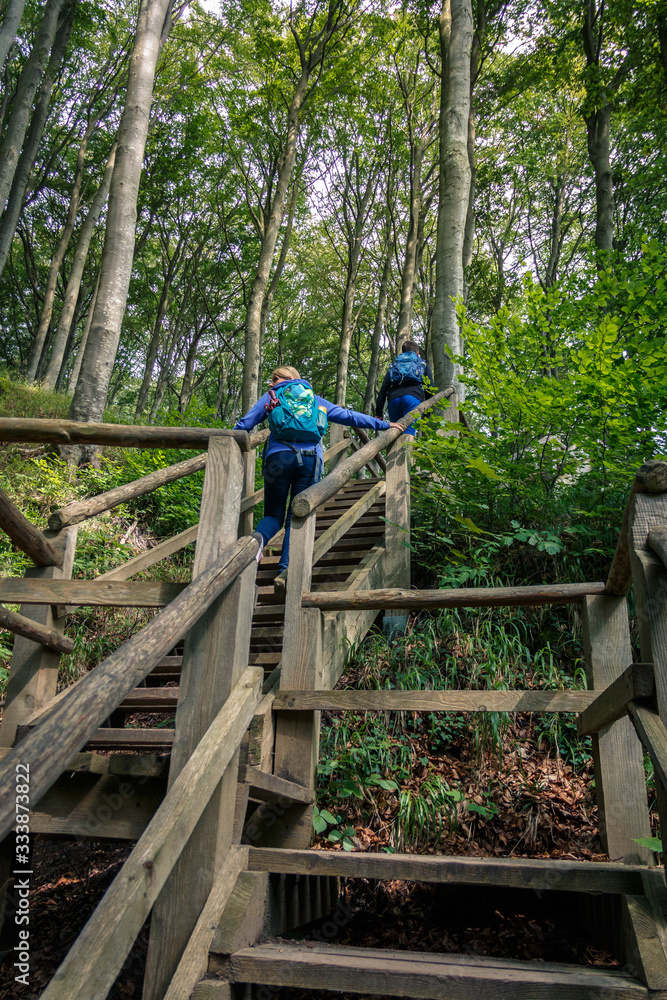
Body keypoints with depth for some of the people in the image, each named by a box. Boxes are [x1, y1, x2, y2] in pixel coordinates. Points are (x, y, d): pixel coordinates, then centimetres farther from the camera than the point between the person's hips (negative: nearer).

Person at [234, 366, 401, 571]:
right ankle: (287, 566, -9)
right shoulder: (316, 400, 26)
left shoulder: (272, 396, 21)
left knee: (273, 515, 8)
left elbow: (244, 424, 16)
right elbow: (348, 416, 28)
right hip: (311, 459, 1)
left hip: (279, 456, -1)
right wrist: (383, 424, 36)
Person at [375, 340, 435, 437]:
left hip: (393, 400, 3)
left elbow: (383, 389, 19)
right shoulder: (423, 365, 29)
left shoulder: (393, 365, 32)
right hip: (414, 397, -2)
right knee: (408, 433, -17)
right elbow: (430, 389, 17)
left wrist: (379, 413, 15)